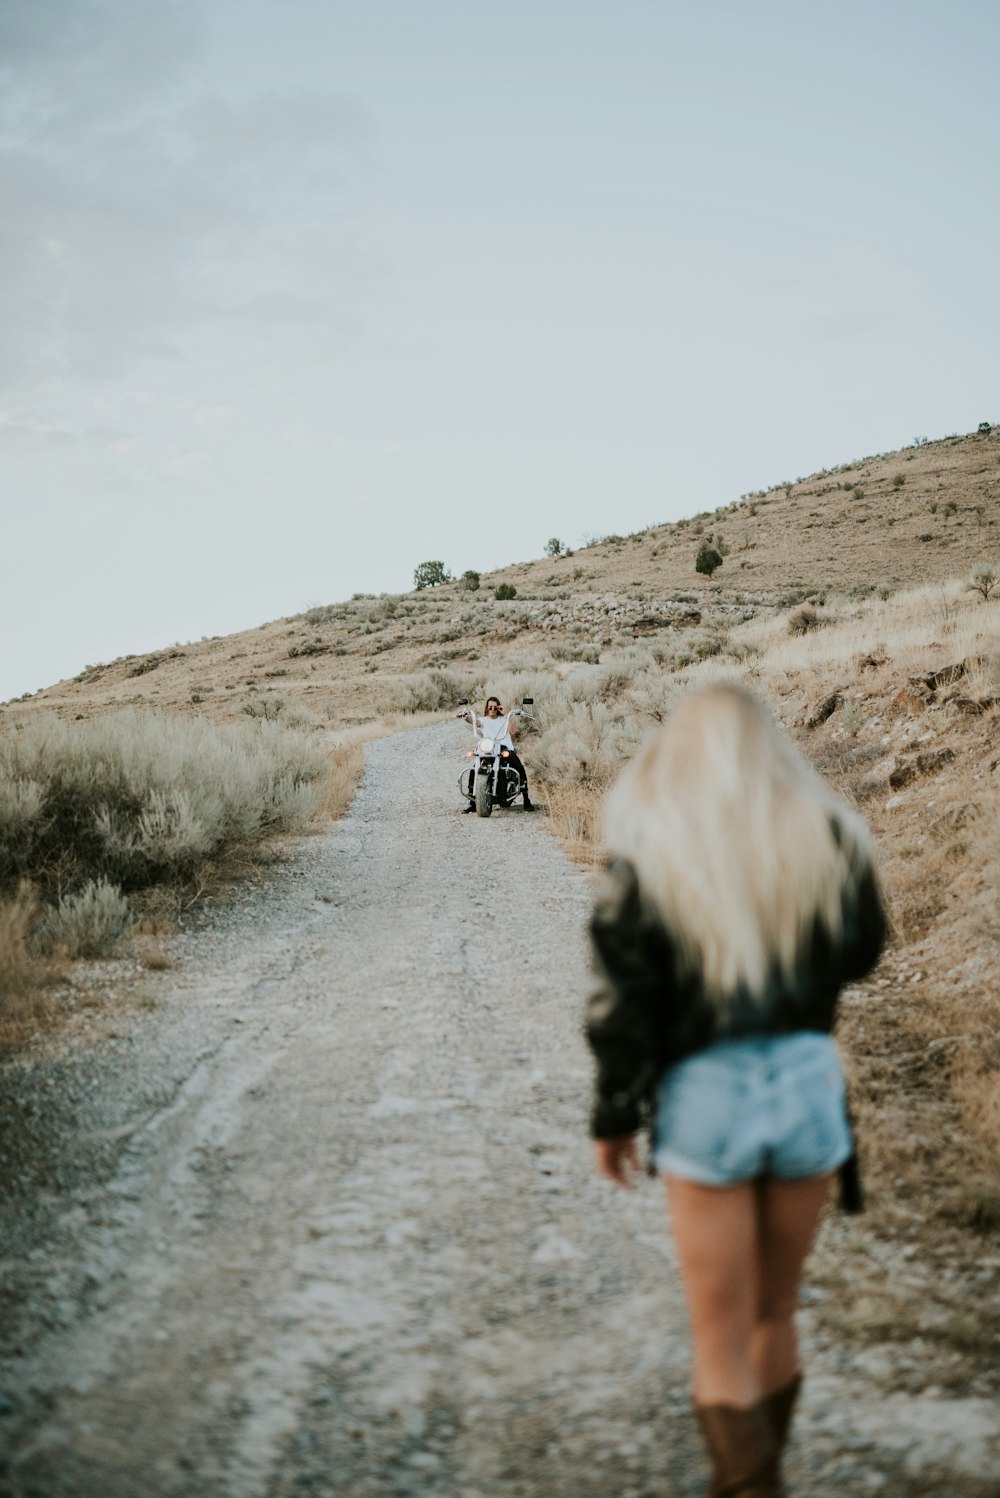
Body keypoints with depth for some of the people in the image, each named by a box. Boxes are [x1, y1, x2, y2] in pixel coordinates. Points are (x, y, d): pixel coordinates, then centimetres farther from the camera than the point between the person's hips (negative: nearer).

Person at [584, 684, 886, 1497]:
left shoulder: (647, 853, -8)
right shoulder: (829, 837, -1)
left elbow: (623, 1002, -8)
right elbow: (862, 952, 13)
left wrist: (615, 1118, 2)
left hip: (705, 1095, -3)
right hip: (808, 1080, 4)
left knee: (723, 1346, 9)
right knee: (775, 1316, 23)